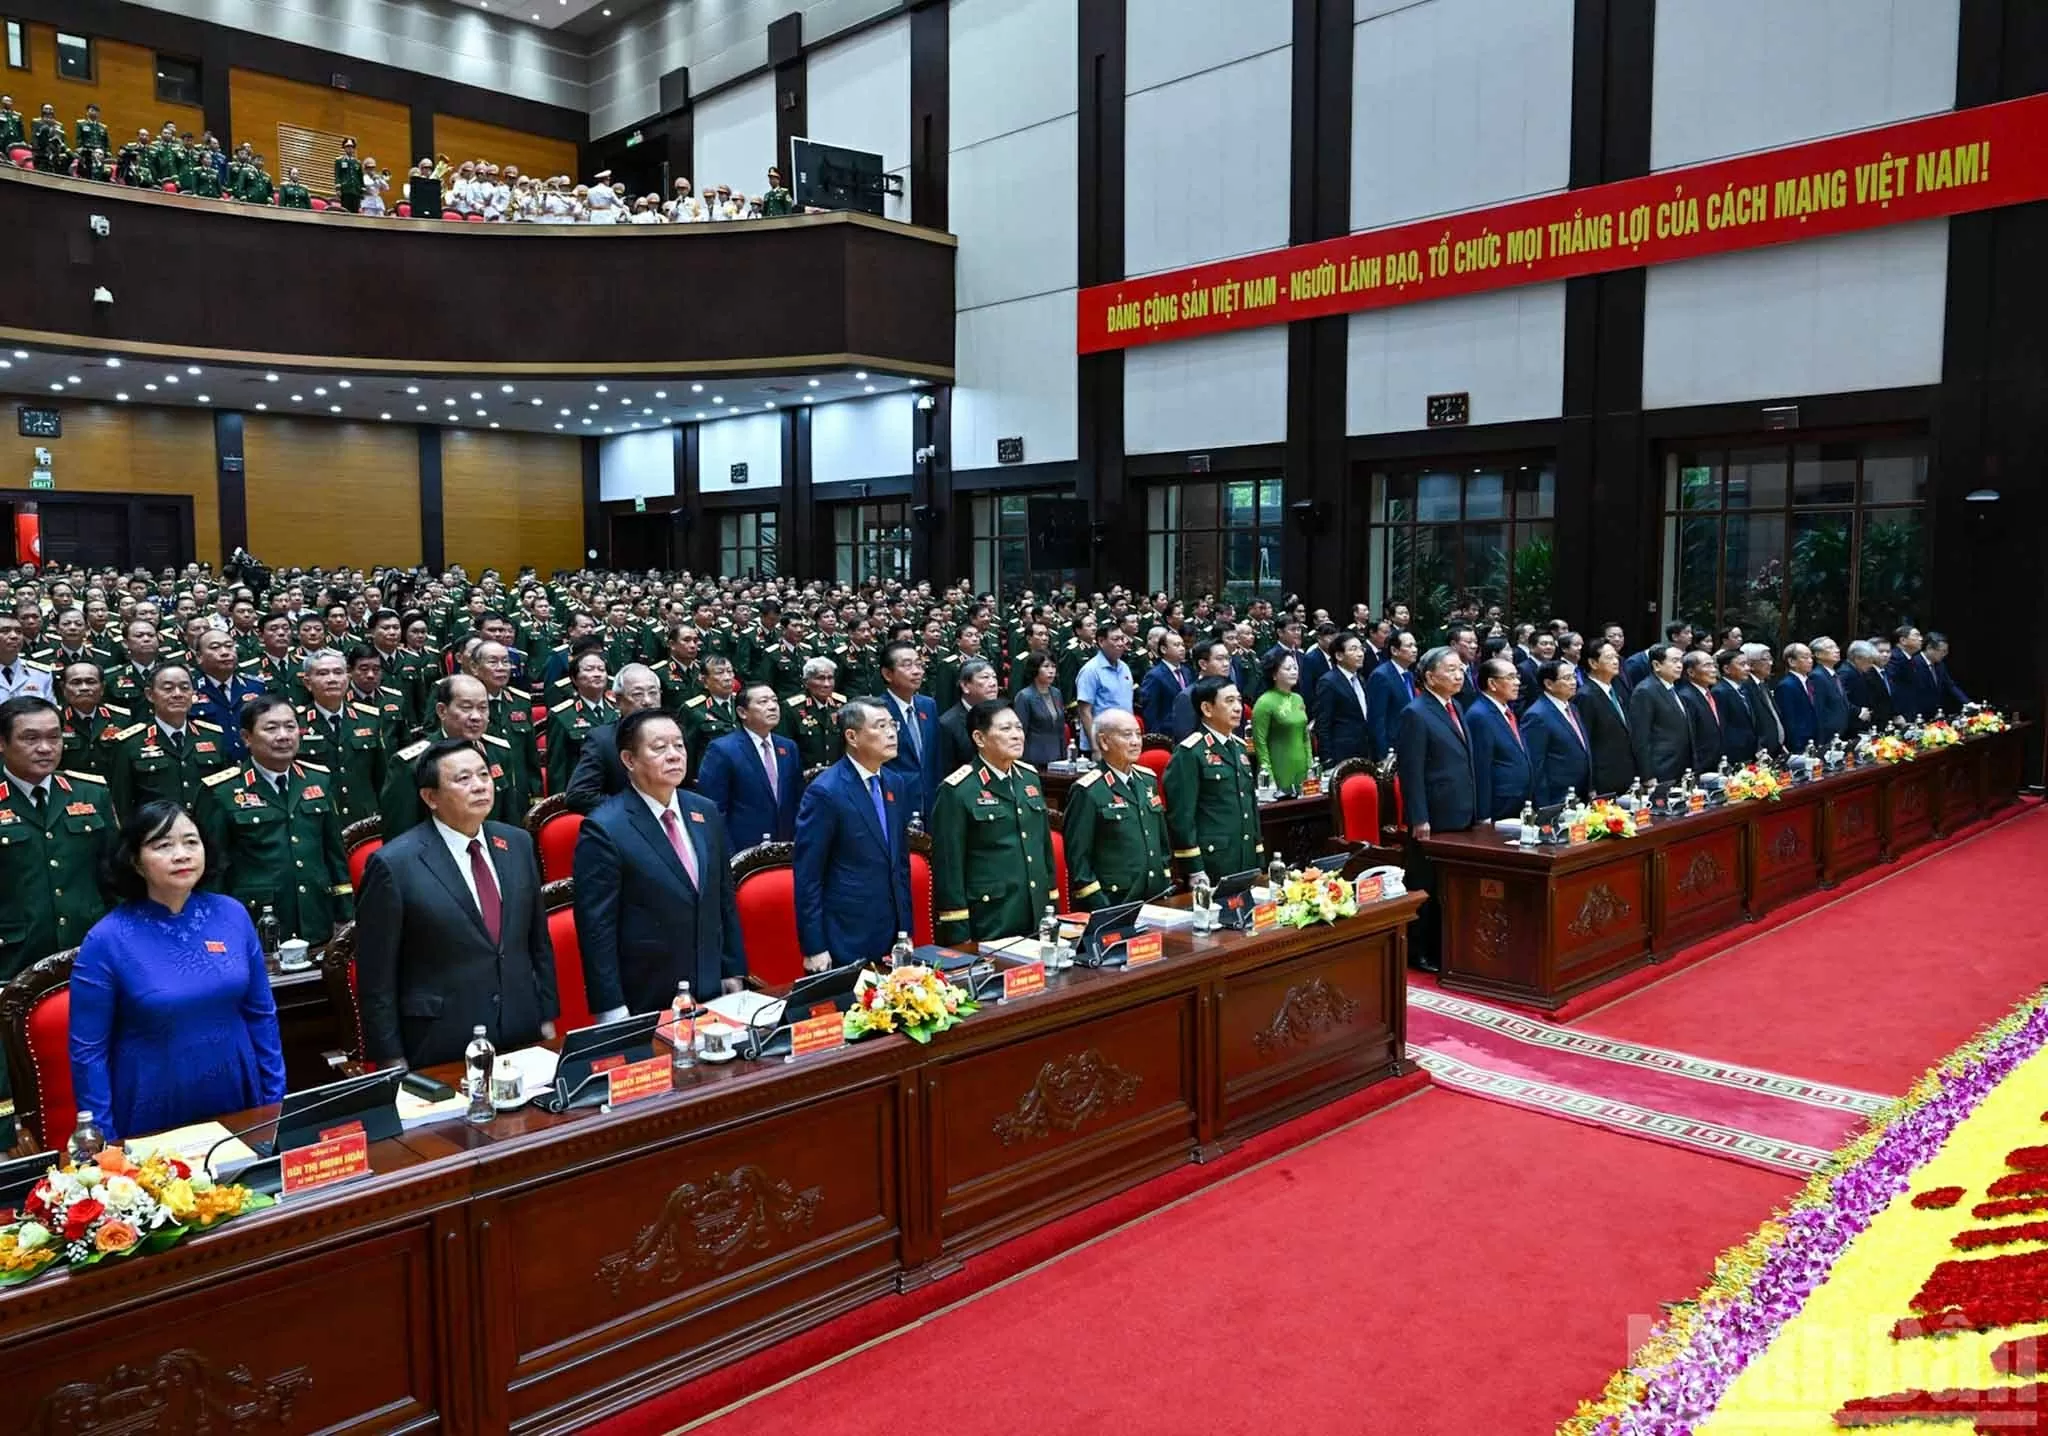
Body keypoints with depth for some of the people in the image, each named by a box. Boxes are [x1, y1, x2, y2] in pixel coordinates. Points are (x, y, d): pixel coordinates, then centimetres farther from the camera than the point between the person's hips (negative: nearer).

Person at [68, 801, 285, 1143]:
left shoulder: (232, 915, -4)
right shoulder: (107, 940, -13)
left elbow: (261, 1013, 4)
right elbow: (88, 1049, -8)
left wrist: (275, 1099, 5)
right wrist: (104, 1141, -8)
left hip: (239, 1105, 3)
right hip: (153, 1120, -3)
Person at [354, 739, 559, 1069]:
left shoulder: (518, 844, 4)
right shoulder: (394, 865, -12)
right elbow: (376, 978, -9)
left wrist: (547, 1017, 10)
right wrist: (392, 1062, -8)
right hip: (441, 1050, -4)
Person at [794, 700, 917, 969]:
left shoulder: (896, 783, 8)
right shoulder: (825, 792, -15)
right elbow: (807, 876, -13)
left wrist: (906, 929, 13)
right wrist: (814, 949, -13)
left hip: (893, 938, 6)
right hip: (846, 943, -6)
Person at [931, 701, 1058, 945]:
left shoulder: (1030, 778, 10)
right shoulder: (957, 790, -11)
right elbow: (948, 864, -11)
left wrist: (1053, 904, 14)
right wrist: (959, 934, -12)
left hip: (1038, 917, 6)